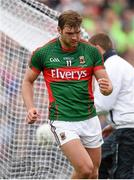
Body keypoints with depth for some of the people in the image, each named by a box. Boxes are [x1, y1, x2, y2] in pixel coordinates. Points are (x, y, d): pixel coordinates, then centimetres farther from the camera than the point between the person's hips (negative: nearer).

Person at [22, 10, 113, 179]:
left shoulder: (91, 51, 0)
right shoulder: (43, 53, -4)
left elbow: (107, 85, 2)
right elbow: (27, 81, 9)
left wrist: (106, 88, -23)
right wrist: (30, 108, -7)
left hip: (90, 119, 4)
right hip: (62, 120, -4)